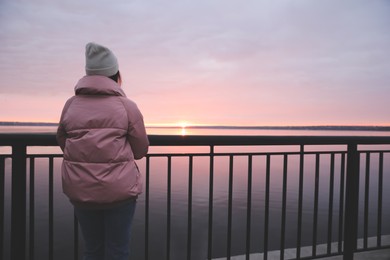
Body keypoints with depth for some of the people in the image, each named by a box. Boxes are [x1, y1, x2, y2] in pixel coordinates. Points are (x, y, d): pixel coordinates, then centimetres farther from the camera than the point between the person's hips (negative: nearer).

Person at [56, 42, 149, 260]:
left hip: (80, 190, 4)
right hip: (119, 189, -3)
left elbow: (63, 142, 12)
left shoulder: (71, 105, 1)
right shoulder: (127, 106, -7)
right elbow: (141, 150, 0)